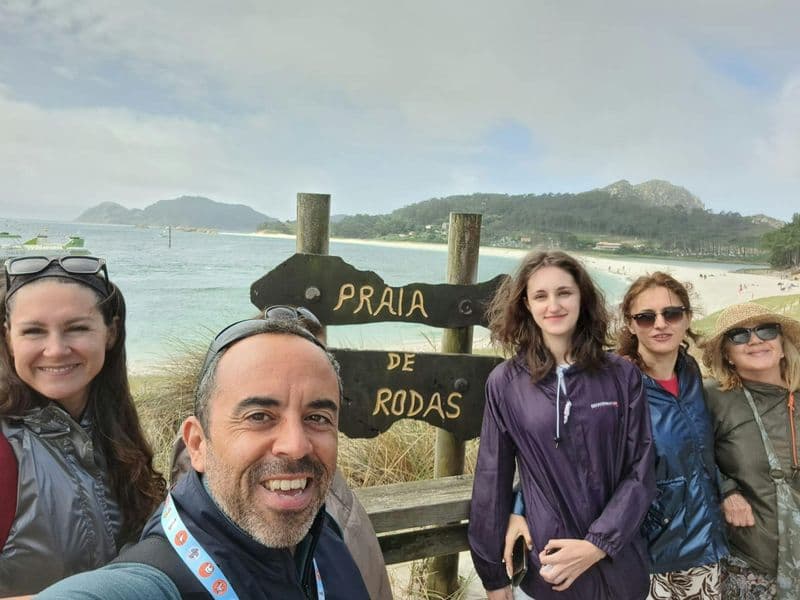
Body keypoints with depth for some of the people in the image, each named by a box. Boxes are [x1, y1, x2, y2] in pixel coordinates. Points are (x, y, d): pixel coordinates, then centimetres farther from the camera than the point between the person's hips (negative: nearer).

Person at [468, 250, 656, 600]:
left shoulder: (623, 376, -4)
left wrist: (597, 544, -15)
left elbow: (640, 472, -4)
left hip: (620, 568, 1)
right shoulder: (505, 383, -7)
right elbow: (492, 482, -3)